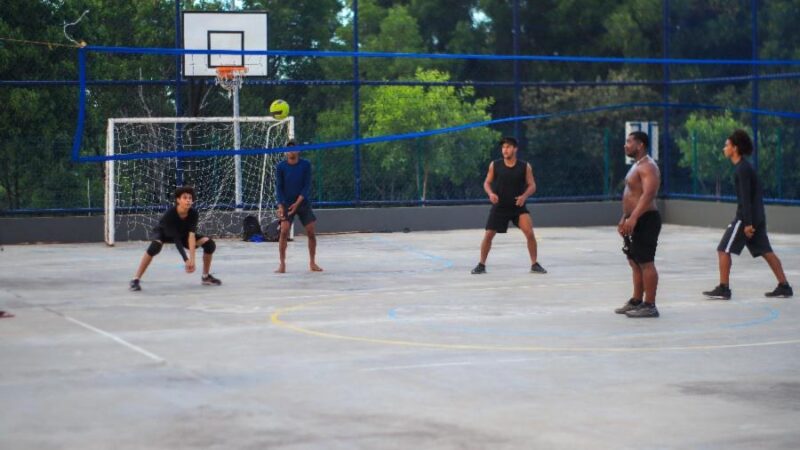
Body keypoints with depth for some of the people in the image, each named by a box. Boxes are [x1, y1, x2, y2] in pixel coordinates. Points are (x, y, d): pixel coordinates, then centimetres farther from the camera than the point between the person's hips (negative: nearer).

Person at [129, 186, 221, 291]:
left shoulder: (193, 214, -27)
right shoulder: (170, 214, -36)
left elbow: (191, 235, -34)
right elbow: (176, 238, -36)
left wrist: (192, 259, -43)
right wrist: (186, 260, -43)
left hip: (183, 234, 4)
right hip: (164, 234, -4)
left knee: (209, 243, -13)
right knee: (156, 245, -39)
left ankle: (206, 277, 8)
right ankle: (136, 279, -32)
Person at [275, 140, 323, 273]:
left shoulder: (305, 164, -4)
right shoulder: (281, 166, -4)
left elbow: (307, 186, -6)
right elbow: (278, 187, -4)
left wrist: (297, 203, -16)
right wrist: (280, 206, -15)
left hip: (303, 202, 1)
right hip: (287, 203, -1)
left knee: (311, 232, -1)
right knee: (284, 231, -16)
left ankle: (312, 263, 13)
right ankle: (282, 264, -10)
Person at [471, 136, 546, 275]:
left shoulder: (525, 166, -4)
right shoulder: (495, 165, -3)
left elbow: (532, 185, -2)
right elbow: (487, 183, 4)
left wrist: (524, 196, -22)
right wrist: (490, 193, -17)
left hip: (518, 206, -1)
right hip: (499, 206, 1)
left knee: (529, 233, -15)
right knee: (488, 235, -1)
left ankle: (534, 264, -2)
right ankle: (481, 265, 16)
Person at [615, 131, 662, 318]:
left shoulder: (648, 167, -15)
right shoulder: (637, 166, 18)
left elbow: (648, 195, -27)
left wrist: (633, 218, -33)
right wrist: (624, 218, 21)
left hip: (645, 220, -11)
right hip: (635, 220, 11)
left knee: (646, 263, -9)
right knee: (635, 262, 15)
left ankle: (649, 306, -7)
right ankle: (636, 301, 22)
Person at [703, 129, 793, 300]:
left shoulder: (742, 169, -15)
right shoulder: (745, 166, 14)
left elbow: (746, 197, -20)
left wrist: (747, 223, -23)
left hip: (746, 217, -10)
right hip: (758, 216, 10)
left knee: (723, 249, -4)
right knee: (766, 251, 10)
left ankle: (723, 289, -4)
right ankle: (784, 286, 10)